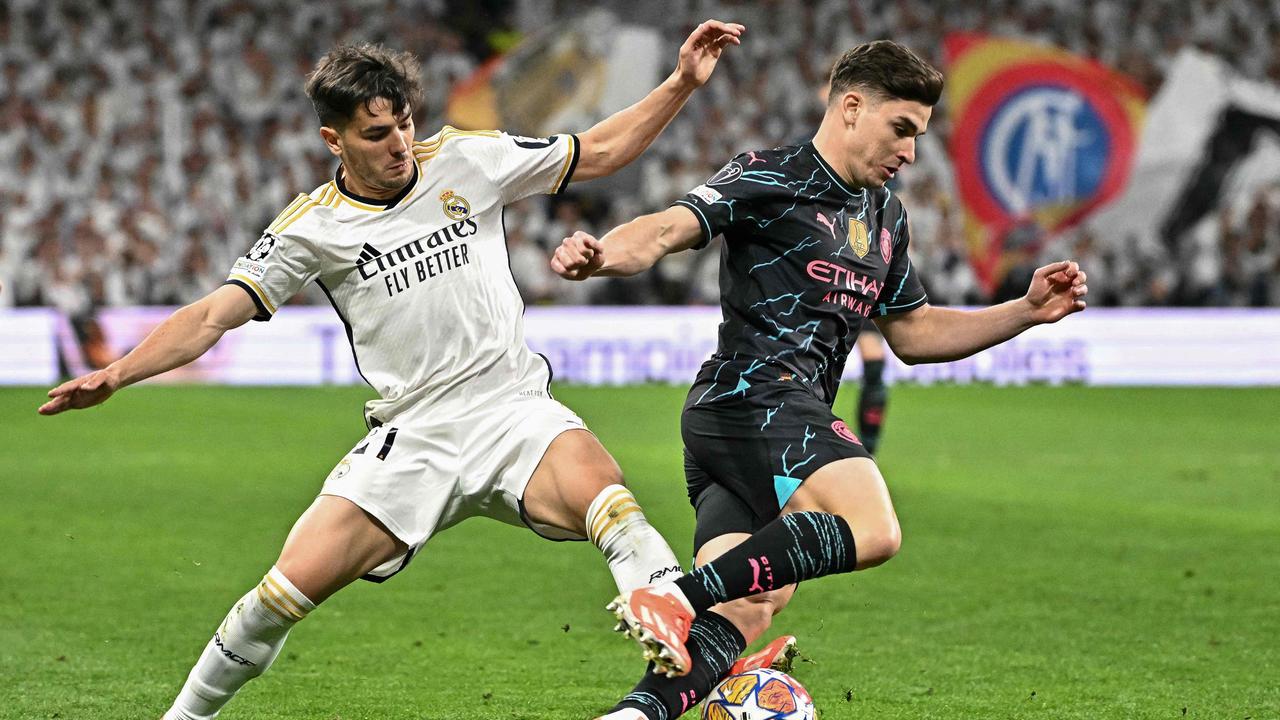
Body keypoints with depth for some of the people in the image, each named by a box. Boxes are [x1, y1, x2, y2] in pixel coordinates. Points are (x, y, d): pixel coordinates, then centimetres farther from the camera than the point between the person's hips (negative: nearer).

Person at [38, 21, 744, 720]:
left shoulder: (466, 161, 2)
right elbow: (214, 315, -4)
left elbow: (599, 152, 12)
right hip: (409, 438, 0)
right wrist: (116, 374, -18)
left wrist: (682, 83, 4)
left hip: (513, 408, 0)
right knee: (295, 581, -10)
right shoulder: (311, 226, -2)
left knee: (605, 497, -34)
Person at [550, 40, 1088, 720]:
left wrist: (1027, 311, 22)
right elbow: (668, 228, -17)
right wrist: (601, 254, -39)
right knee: (873, 531, -29)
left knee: (742, 617, -5)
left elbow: (913, 333, 32)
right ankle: (673, 596, -33)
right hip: (757, 393, -9)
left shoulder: (886, 217, 24)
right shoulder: (770, 179, -3)